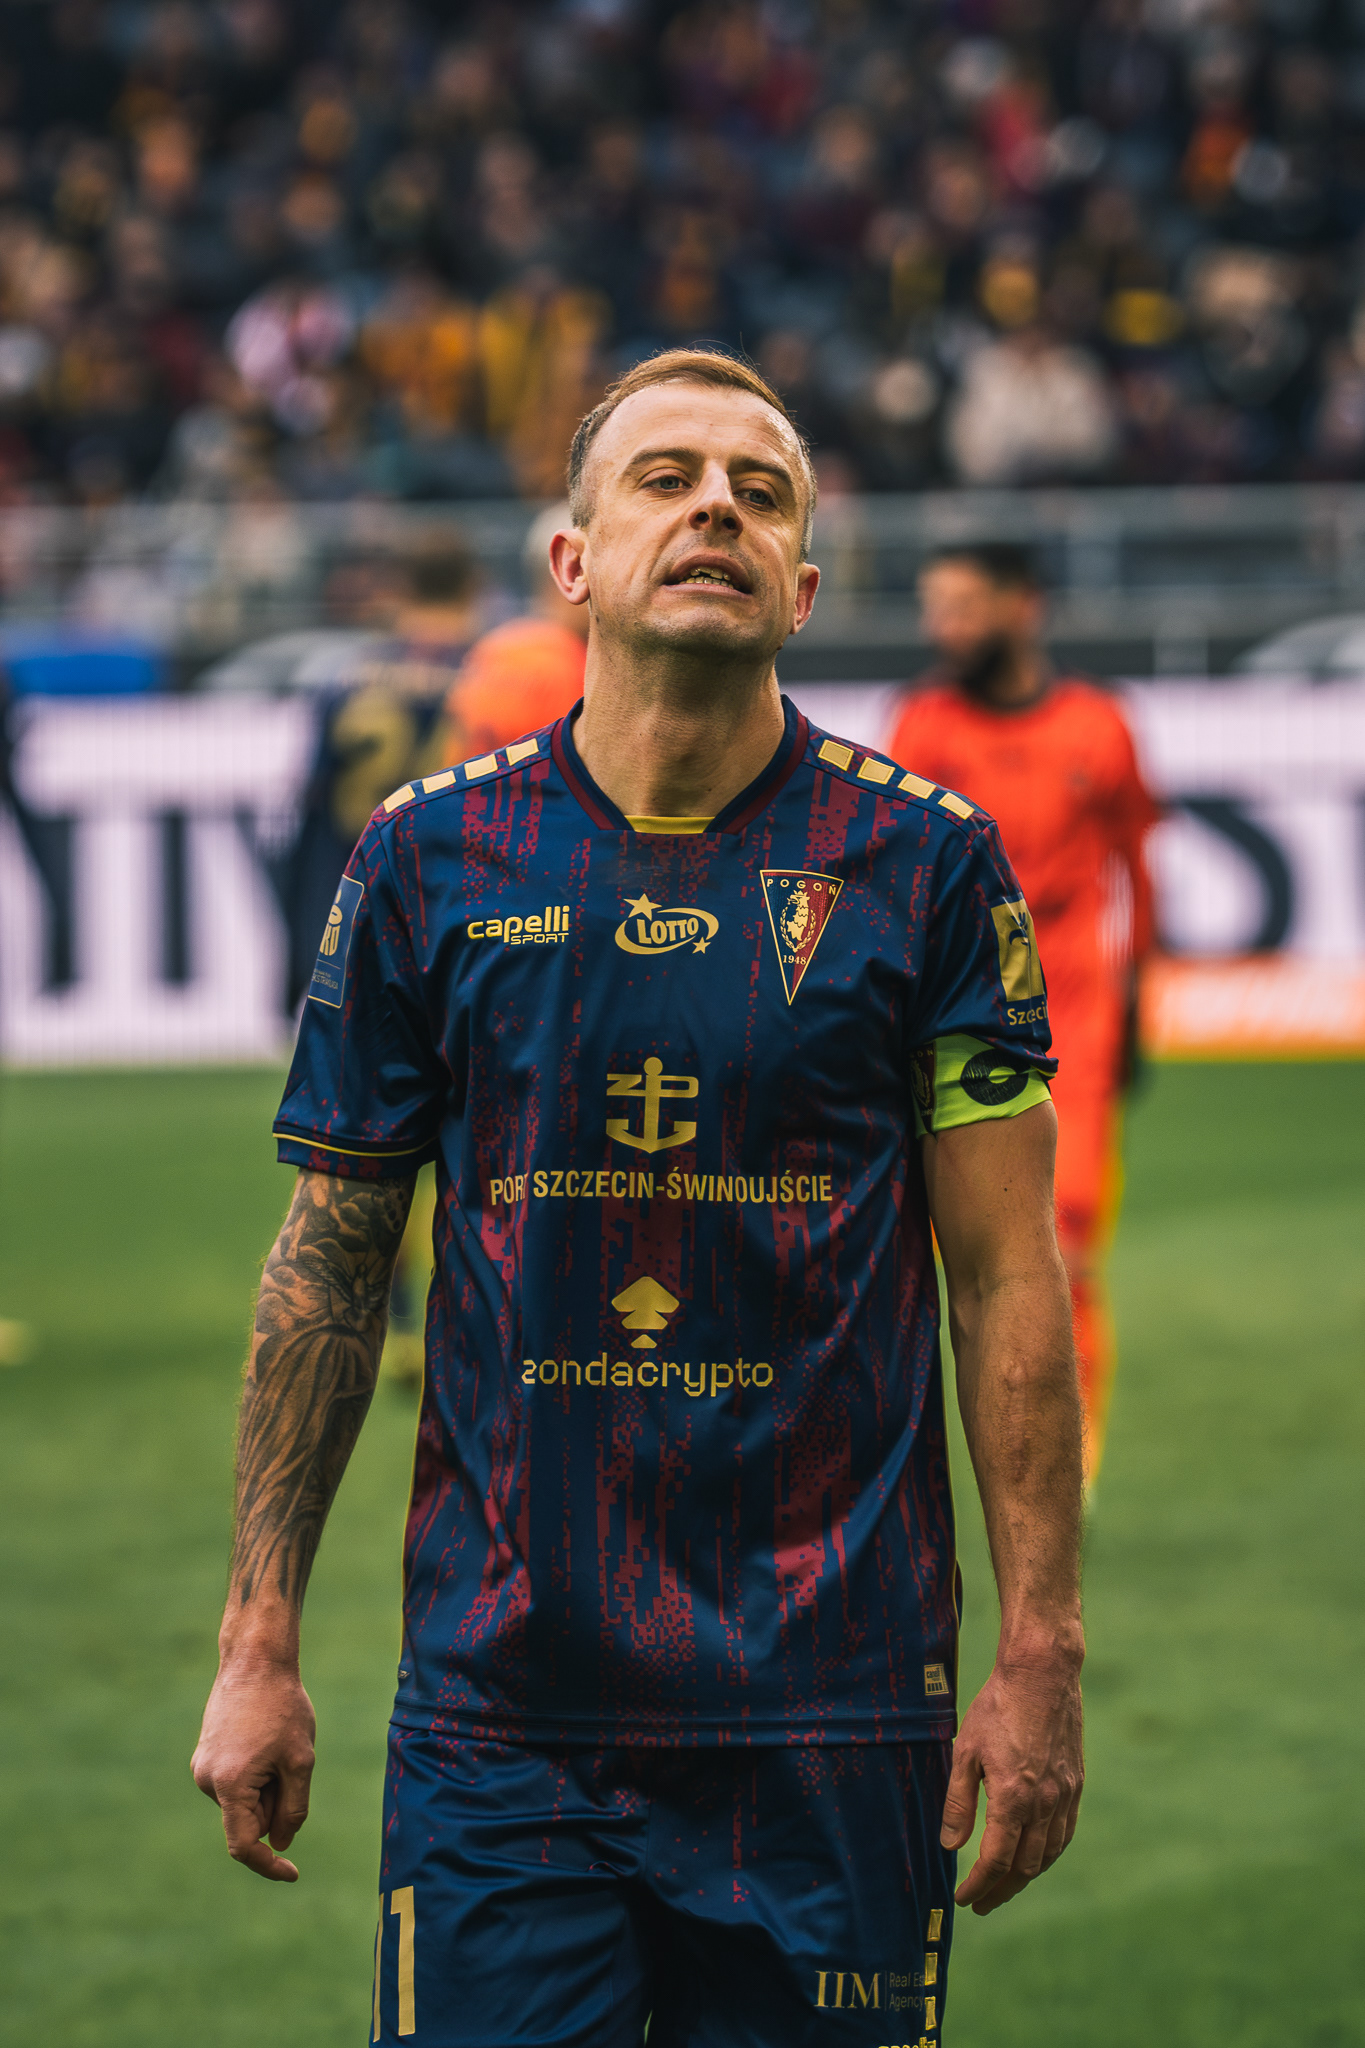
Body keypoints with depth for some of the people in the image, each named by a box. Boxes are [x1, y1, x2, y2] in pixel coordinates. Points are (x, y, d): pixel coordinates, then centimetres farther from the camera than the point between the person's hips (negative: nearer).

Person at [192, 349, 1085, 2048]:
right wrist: (260, 1641, 3)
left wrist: (1040, 1655, -5)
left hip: (836, 1707, 0)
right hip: (497, 1701, 1)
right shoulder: (428, 859, 4)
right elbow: (330, 1266, 8)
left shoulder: (926, 865, 1)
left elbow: (1007, 1278, 1)